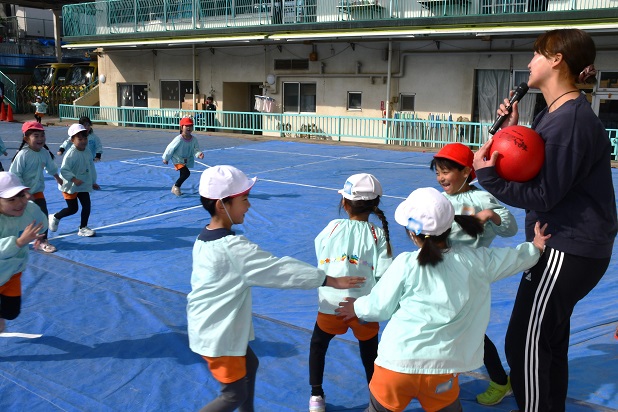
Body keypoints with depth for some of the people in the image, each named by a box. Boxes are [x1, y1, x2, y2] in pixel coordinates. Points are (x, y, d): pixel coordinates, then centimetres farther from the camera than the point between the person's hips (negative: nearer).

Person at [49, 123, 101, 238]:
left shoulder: (88, 152, 0)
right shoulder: (71, 154, -23)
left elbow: (91, 167, 11)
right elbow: (63, 170, -24)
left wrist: (93, 182, 15)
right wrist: (74, 179, -34)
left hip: (84, 185, 6)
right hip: (70, 186, -6)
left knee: (87, 205, 2)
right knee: (73, 208, 1)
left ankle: (83, 228, 15)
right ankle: (55, 217, 28)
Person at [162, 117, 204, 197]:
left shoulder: (194, 139, -10)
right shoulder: (179, 139, -25)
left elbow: (196, 149, -9)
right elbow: (170, 148, -15)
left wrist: (199, 154, -33)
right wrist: (166, 158, -4)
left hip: (187, 160, 6)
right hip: (178, 159, -6)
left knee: (183, 176, 16)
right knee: (186, 173, -22)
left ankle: (175, 188, 38)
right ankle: (176, 186, -2)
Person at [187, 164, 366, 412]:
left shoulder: (204, 238, -1)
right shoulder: (232, 247, -28)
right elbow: (278, 269, -25)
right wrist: (330, 280, -19)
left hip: (208, 326, 9)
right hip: (218, 333, -9)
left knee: (249, 364, 27)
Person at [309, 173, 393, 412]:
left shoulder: (333, 227, -4)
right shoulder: (378, 234, -6)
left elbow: (320, 255, 10)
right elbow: (383, 275, -13)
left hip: (331, 305, 1)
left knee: (318, 345, 27)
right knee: (370, 353, 22)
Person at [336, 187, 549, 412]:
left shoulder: (405, 264, -9)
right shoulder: (476, 260, -2)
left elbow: (380, 308, 0)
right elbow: (515, 258, 14)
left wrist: (357, 307, 20)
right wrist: (535, 247, 35)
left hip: (397, 362, -2)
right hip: (442, 366, 2)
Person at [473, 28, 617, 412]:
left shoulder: (571, 120, -21)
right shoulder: (555, 114, 10)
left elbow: (543, 196, -21)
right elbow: (533, 169, 13)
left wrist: (488, 177, -19)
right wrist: (512, 132, 5)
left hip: (569, 250, -10)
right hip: (569, 244, 10)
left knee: (525, 344, -3)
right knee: (550, 339, 20)